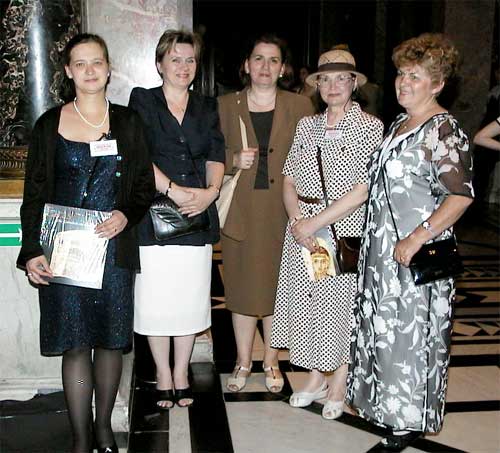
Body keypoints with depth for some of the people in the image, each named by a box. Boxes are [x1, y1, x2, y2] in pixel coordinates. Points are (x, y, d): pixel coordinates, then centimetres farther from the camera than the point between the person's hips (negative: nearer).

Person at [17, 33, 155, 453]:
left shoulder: (128, 122, 7)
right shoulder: (49, 124, 5)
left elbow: (145, 185, 8)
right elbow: (34, 194, 4)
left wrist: (126, 215, -12)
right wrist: (31, 252, -5)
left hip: (114, 247, 1)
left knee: (110, 339, 8)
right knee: (74, 344, 0)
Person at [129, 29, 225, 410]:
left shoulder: (208, 108, 14)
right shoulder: (142, 101, 4)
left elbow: (216, 155, 4)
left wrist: (211, 189, -15)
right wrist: (172, 189, -18)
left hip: (197, 216, 3)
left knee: (190, 298, 7)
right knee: (155, 299, 3)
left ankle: (181, 372, 24)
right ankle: (163, 374, 21)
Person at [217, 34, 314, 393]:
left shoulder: (300, 106, 4)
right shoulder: (226, 106, 6)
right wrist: (235, 160, -11)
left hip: (282, 212, 0)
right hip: (241, 211, 1)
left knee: (277, 286, 8)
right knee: (242, 285, 8)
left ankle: (271, 360, 26)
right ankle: (243, 361, 25)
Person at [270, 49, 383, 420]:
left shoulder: (371, 127, -6)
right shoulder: (307, 126, 9)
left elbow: (364, 189, -15)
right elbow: (290, 181, 7)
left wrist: (315, 223, -17)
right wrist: (297, 221, -10)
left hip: (346, 231, -4)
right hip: (302, 231, 5)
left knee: (342, 303, 6)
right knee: (308, 301, 11)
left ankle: (339, 383, 25)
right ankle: (316, 378, 29)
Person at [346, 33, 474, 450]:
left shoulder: (443, 130, -14)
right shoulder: (398, 125, 12)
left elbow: (462, 194, -20)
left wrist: (417, 238, -24)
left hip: (416, 253, -8)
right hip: (380, 248, 8)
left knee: (411, 332, 3)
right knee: (381, 326, 17)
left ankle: (412, 419, 21)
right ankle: (384, 401, 35)